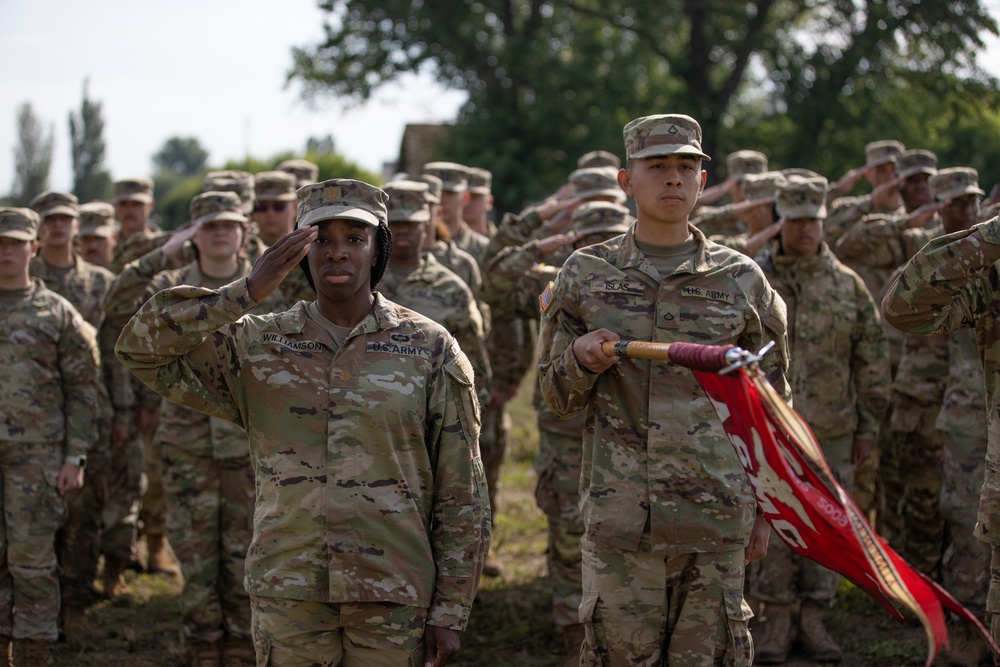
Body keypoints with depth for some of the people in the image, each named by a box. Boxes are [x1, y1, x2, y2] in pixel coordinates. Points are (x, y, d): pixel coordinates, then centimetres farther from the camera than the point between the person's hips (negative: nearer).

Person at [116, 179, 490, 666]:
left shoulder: (430, 349, 1)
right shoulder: (257, 346, 5)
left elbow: (461, 495, 1)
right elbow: (141, 347, -7)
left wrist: (451, 610, -3)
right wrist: (247, 291, -13)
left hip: (393, 600, -1)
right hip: (288, 594, 1)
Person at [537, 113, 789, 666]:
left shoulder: (741, 280, 6)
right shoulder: (584, 276, 6)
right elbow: (557, 398, 11)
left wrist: (764, 506, 9)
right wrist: (580, 360, -12)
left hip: (717, 516, 0)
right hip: (618, 513, 0)